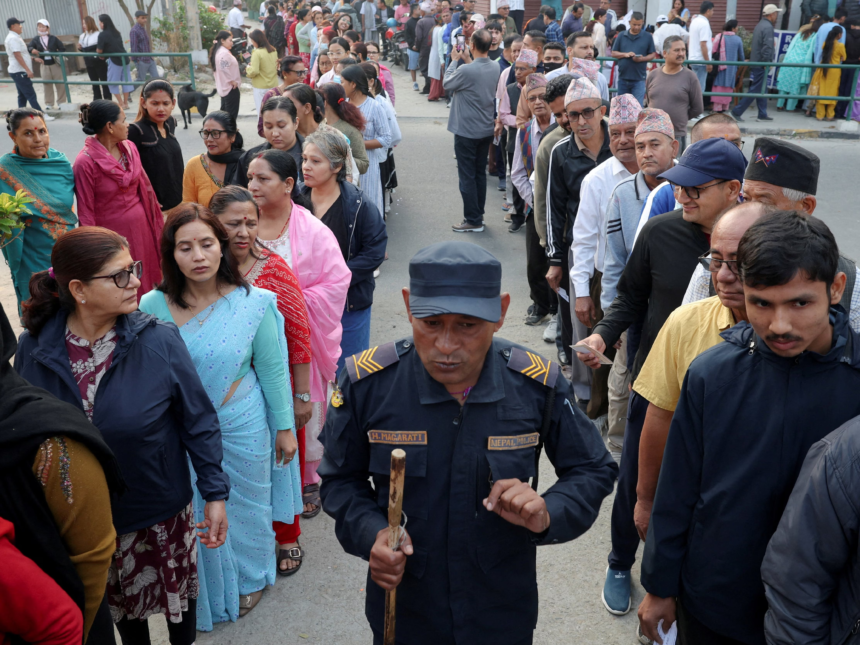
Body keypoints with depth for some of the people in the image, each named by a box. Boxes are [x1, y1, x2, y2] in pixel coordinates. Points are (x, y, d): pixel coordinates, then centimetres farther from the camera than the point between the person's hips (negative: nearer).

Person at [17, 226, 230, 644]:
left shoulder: (159, 342, -20)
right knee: (117, 604, 25)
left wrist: (215, 494, -10)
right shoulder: (34, 349, -14)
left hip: (162, 512, -1)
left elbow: (198, 422, -12)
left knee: (177, 591, 22)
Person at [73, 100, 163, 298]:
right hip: (112, 232, -6)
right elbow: (85, 211, -12)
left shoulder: (130, 148, 2)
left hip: (141, 226, 6)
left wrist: (156, 221, 13)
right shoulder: (85, 162, -17)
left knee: (145, 282, 15)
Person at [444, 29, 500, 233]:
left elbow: (447, 84, -7)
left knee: (467, 176, 1)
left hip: (466, 131, -7)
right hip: (486, 130, 7)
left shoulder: (466, 70, -24)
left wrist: (455, 60, 4)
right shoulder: (495, 68, -2)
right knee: (480, 173, 16)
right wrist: (468, 61, 11)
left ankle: (473, 221, 4)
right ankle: (478, 214, 26)